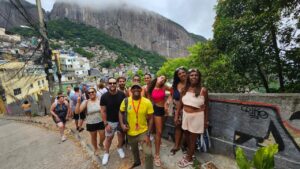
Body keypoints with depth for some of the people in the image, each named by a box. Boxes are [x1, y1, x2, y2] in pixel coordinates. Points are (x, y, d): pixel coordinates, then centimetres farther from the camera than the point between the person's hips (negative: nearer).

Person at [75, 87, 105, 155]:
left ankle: (101, 143, 47)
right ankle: (96, 149, 49)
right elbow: (77, 112, -19)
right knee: (93, 137, 20)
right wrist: (78, 102, -29)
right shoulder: (86, 102, -12)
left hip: (100, 122, 0)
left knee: (103, 136, 10)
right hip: (91, 123, 0)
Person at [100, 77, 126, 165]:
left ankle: (119, 148, 47)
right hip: (110, 121, -1)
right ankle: (106, 153, 39)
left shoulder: (122, 94, -15)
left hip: (121, 120, 1)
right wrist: (106, 124, -10)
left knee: (121, 134, 20)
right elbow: (103, 111, -9)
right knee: (109, 138, 13)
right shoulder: (104, 96, -15)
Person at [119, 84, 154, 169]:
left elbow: (150, 119, -11)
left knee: (148, 154, -8)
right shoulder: (126, 101, -13)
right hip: (130, 132, 3)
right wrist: (122, 124, -10)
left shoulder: (147, 102, -19)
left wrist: (148, 135, -12)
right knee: (134, 150, 28)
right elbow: (121, 113, 5)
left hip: (143, 132, -2)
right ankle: (137, 162, 61)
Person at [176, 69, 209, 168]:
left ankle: (189, 159, 35)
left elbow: (206, 106, -4)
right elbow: (180, 103, 4)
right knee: (187, 137, 19)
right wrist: (176, 115, 5)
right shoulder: (185, 89, -1)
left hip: (197, 117, -4)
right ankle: (190, 153, 46)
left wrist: (206, 120, -2)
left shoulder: (203, 90, -12)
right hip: (186, 115, 4)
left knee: (192, 139, 12)